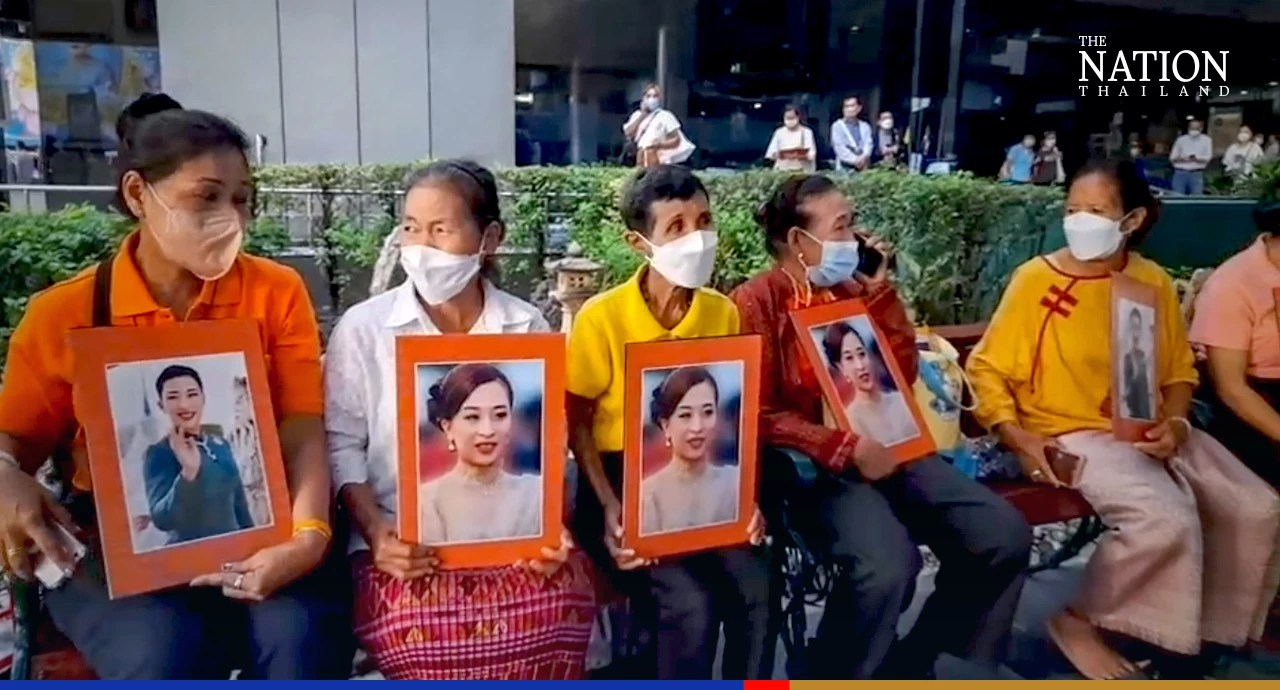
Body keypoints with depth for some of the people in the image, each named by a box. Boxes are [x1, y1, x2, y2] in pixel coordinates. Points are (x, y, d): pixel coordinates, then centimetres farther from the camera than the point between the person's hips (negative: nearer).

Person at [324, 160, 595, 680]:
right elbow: (343, 445, 1)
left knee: (561, 604, -26)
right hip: (404, 539, -1)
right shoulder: (362, 328, 0)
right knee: (422, 626, -30)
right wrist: (375, 531, -14)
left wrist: (551, 524, -10)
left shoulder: (528, 328, 5)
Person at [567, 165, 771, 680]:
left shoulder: (723, 313, 1)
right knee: (691, 602, -23)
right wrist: (609, 507, -17)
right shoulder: (601, 318, -13)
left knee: (756, 589, -18)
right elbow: (577, 424, -6)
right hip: (621, 482, -4)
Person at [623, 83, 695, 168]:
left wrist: (660, 145, -19)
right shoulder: (637, 115, 14)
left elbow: (676, 140, -2)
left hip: (658, 161, -4)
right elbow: (628, 134, -1)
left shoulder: (666, 116, 0)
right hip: (640, 161, 4)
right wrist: (642, 115, -1)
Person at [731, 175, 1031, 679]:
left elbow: (903, 375, 11)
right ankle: (839, 677, -5)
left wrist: (880, 291, 4)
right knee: (887, 562, -33)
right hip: (813, 462, -7)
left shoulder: (851, 290, 15)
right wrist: (845, 448, -21)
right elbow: (763, 415, -12)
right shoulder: (756, 302, -5)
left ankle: (912, 665, 10)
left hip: (884, 446, 7)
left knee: (1003, 534, -7)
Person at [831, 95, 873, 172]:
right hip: (845, 167, -3)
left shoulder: (865, 126, 17)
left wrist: (863, 157, -16)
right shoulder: (837, 126, 5)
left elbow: (868, 144, 5)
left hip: (863, 167, 3)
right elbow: (839, 147, -5)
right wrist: (854, 160, -14)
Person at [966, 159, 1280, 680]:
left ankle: (1208, 629, 16)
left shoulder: (1154, 282, 5)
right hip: (1071, 433, -6)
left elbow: (1179, 370, 14)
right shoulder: (1036, 279, -9)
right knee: (1166, 520, -28)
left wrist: (1175, 423, -6)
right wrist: (1019, 438, -18)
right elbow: (986, 368, -6)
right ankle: (1079, 621, -5)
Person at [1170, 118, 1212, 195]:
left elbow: (1207, 158, -1)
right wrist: (1181, 158, -16)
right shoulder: (1181, 140, 6)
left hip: (1196, 174, 0)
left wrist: (1195, 158, -20)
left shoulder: (1206, 140, 5)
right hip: (1180, 173, 1)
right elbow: (1172, 158, 6)